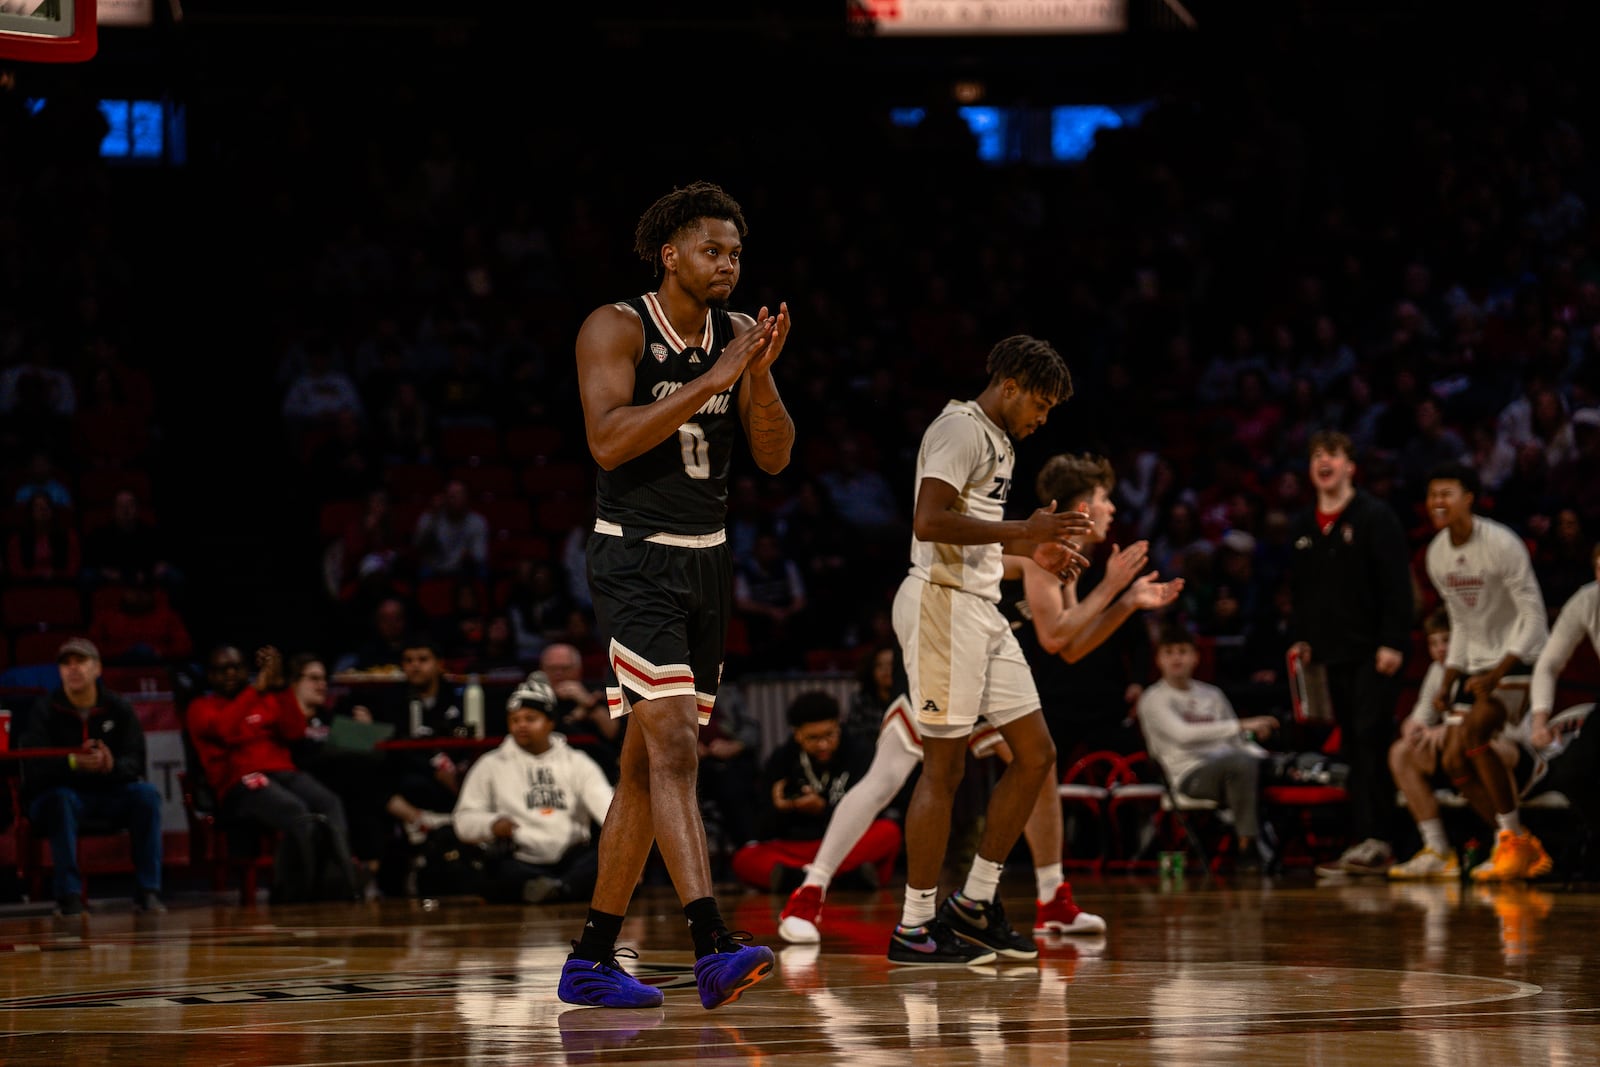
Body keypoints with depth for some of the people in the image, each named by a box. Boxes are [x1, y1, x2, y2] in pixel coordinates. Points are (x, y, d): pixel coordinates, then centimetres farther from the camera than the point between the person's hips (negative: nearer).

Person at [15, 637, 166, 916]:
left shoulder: (118, 708, 0)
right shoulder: (43, 711, -7)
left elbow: (135, 763, -9)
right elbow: (33, 768, -20)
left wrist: (111, 766, -34)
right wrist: (73, 763, -41)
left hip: (107, 794, 3)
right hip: (53, 797, -3)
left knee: (146, 794, -23)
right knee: (63, 799, -36)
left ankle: (147, 892, -22)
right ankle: (68, 896, -33)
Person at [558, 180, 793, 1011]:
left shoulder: (736, 335, 8)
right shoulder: (617, 329, -9)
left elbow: (774, 457, 4)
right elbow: (608, 440, -23)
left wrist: (760, 374, -13)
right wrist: (709, 381, -24)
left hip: (706, 563, 7)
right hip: (635, 559, -7)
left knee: (647, 765, 10)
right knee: (673, 745, -19)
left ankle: (592, 958, 17)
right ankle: (712, 946, -29)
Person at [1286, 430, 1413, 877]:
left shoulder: (1376, 517, -5)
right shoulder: (1302, 527, 14)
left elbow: (1397, 584, -10)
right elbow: (1299, 589, 22)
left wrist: (1393, 642, -16)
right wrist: (1299, 638, 11)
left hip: (1374, 652, -6)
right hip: (1334, 653, 6)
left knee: (1370, 738, -14)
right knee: (1352, 747, 5)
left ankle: (1377, 840, -17)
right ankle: (1363, 840, 5)